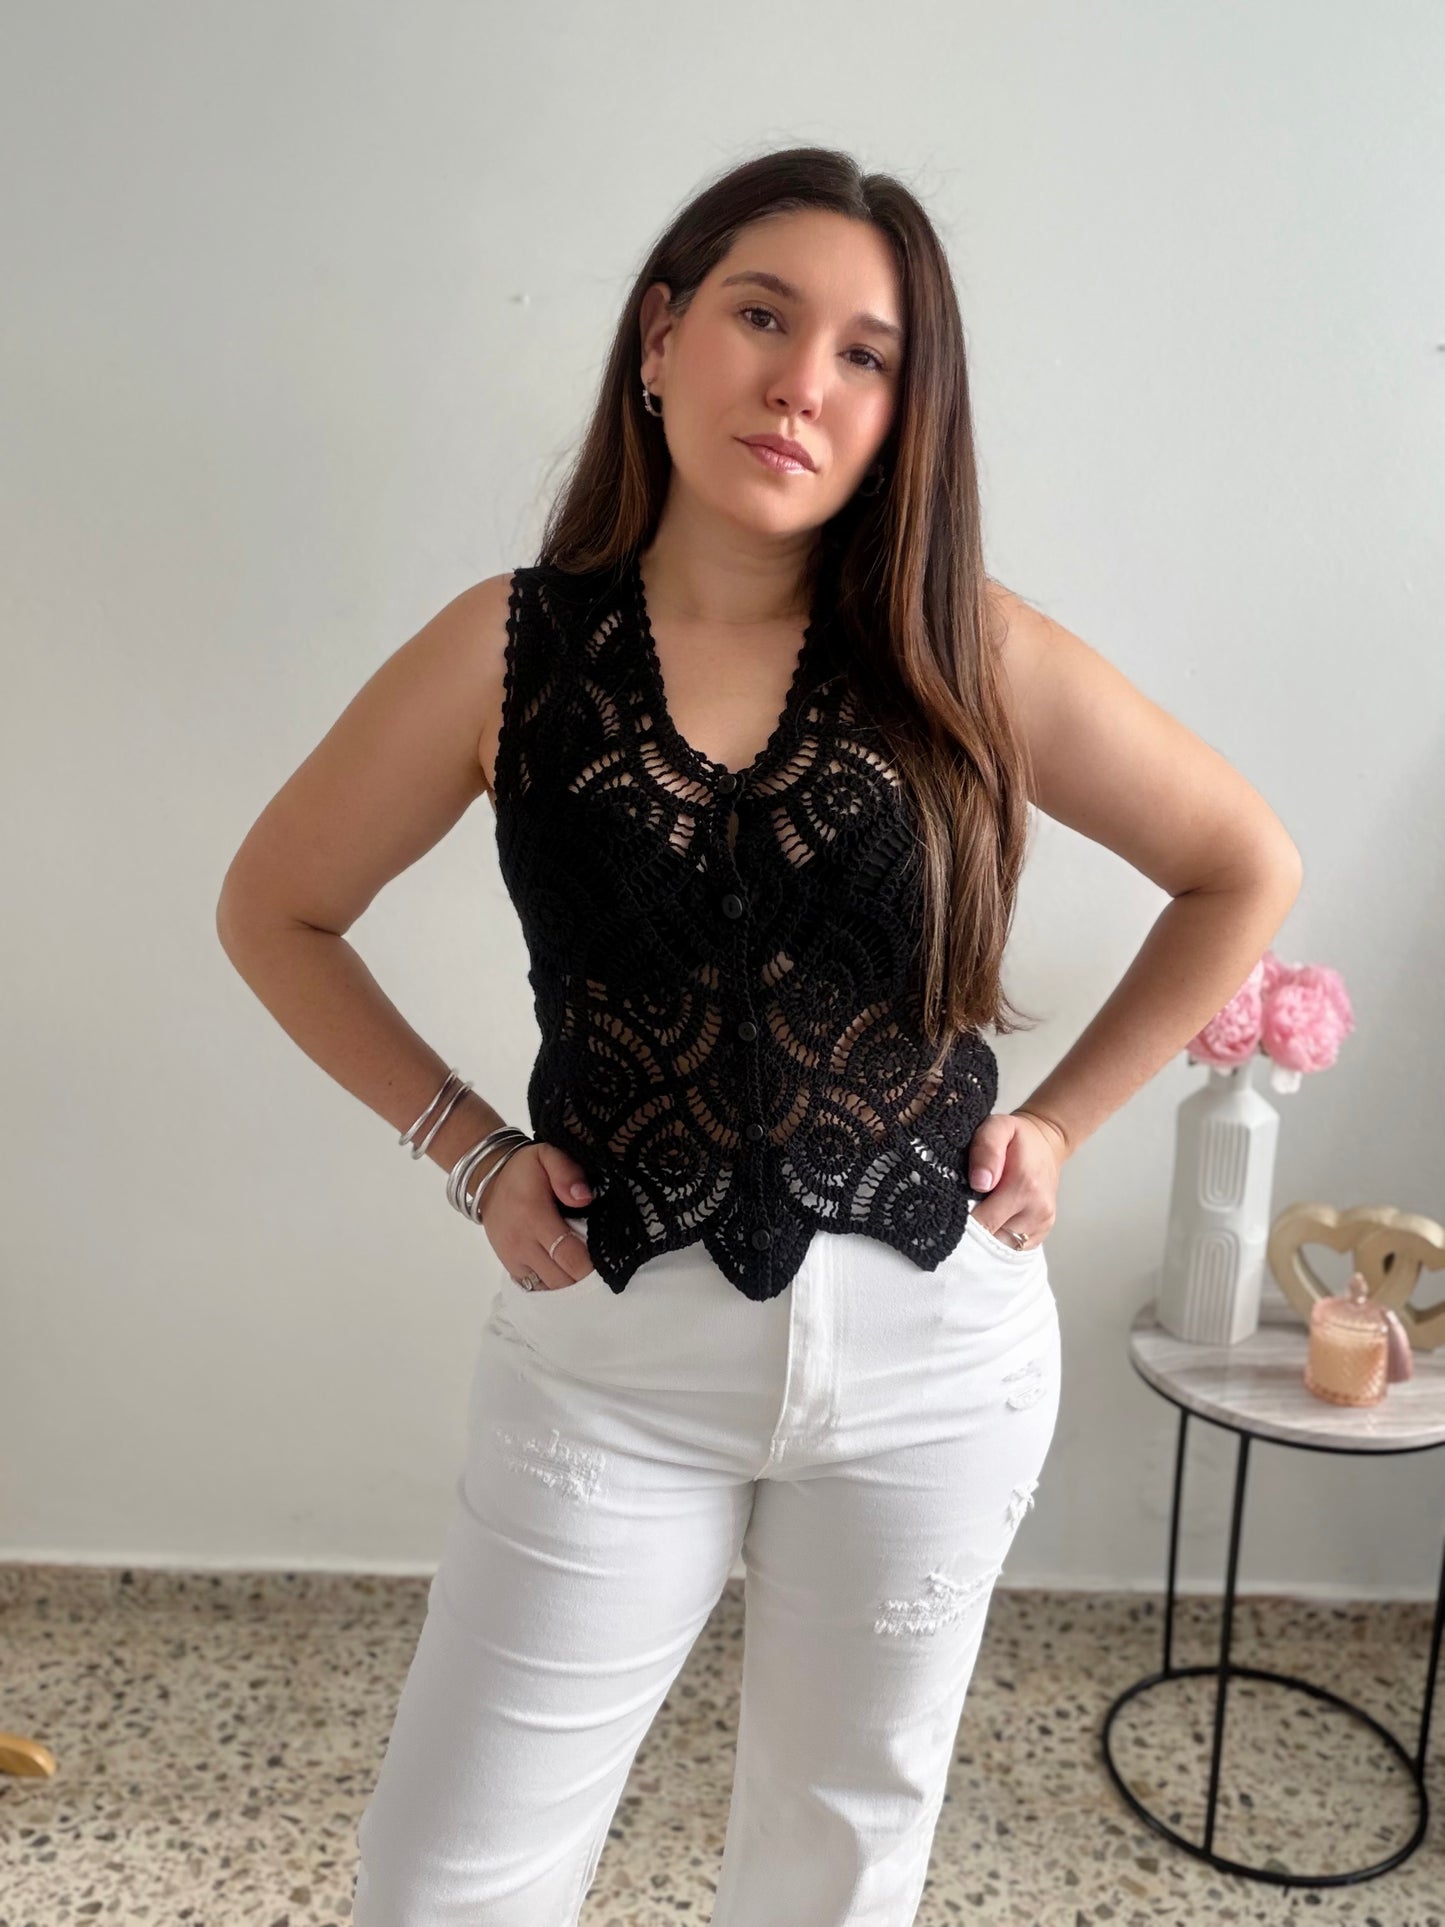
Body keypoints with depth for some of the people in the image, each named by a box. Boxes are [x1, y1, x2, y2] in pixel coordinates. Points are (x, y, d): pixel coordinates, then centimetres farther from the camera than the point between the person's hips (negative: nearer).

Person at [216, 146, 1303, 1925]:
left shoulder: (972, 659, -6)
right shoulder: (509, 650, -6)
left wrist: (1060, 1121, 0)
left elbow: (1245, 868, 5)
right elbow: (273, 911, 5)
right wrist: (464, 1147, -2)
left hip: (931, 1340, 1)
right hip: (612, 1346, 0)